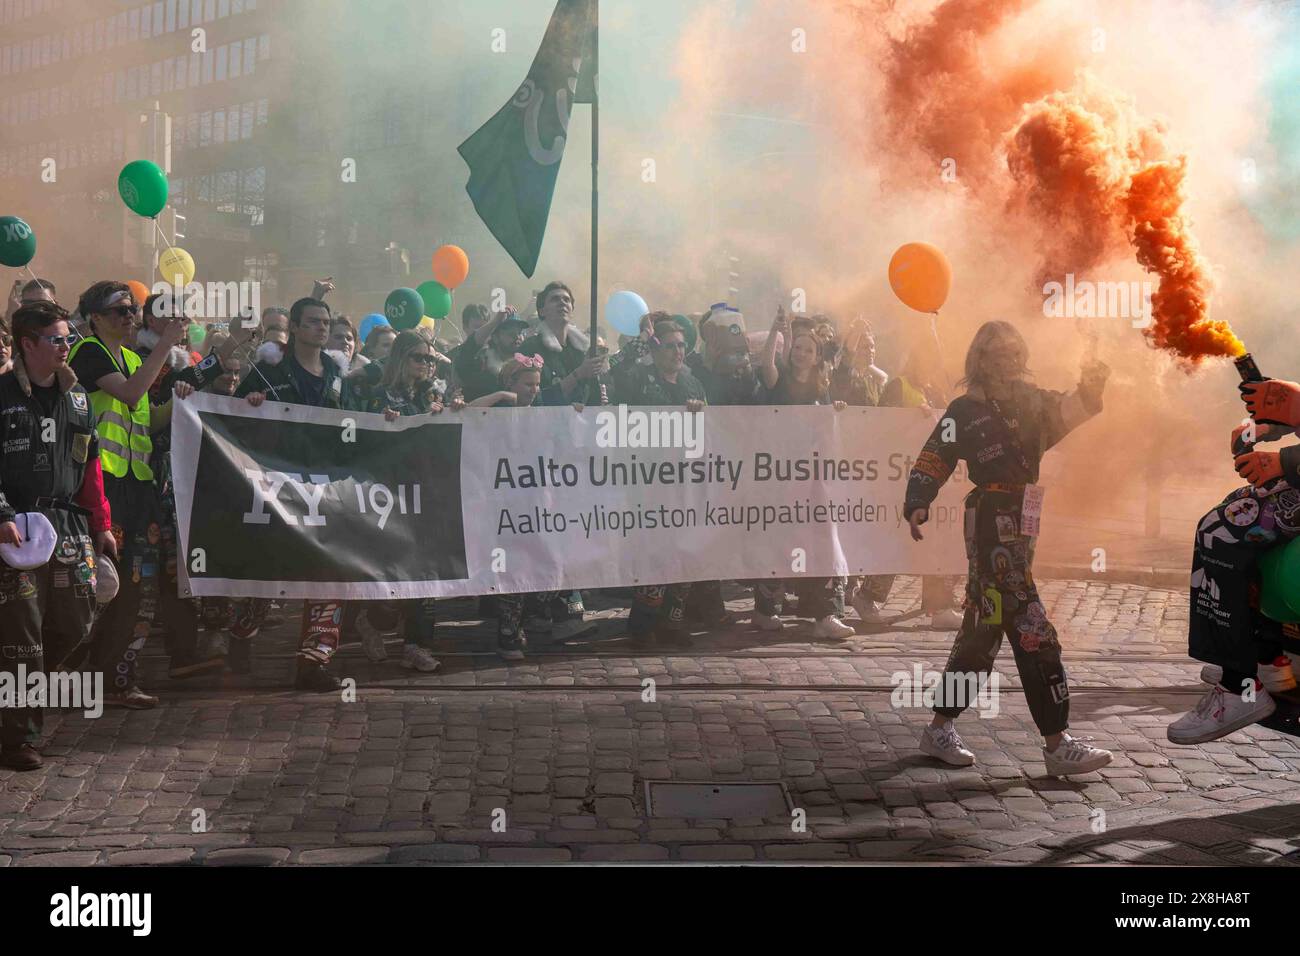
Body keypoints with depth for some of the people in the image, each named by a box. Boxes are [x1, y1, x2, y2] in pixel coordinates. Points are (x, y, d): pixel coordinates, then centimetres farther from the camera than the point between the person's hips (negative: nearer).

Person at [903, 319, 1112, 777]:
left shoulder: (1030, 401, 12)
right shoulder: (966, 410, -5)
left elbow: (1064, 414, -3)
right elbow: (933, 461, -9)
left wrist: (1089, 390, -23)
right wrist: (917, 505, -24)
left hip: (1020, 527, 8)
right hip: (993, 528, -8)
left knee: (984, 628, 14)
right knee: (1033, 633, -10)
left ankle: (940, 729, 24)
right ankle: (1057, 746, -6)